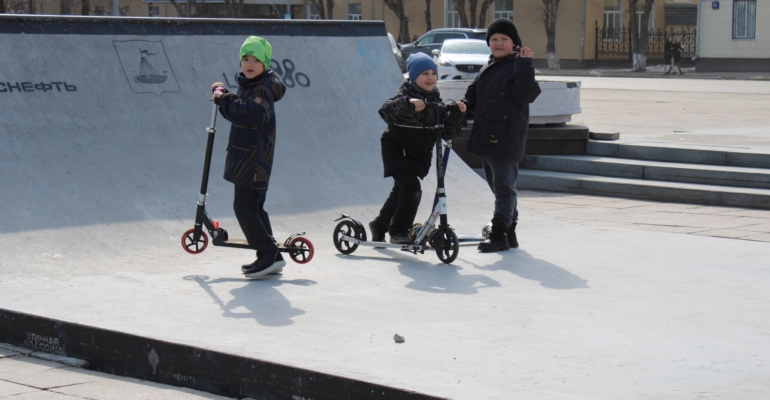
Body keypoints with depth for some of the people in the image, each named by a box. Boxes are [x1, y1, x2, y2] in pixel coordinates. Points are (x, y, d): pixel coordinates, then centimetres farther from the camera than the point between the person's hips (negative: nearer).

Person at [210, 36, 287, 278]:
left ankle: (268, 255, -10)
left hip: (254, 157, -11)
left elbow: (251, 114, -35)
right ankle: (271, 258, 18)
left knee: (244, 206, -12)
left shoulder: (262, 89, -17)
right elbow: (240, 109, 31)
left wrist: (223, 99, -26)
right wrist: (223, 94, 17)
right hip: (246, 156, 11)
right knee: (253, 207, 14)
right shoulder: (247, 85, 15)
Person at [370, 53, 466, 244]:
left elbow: (447, 132, 3)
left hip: (419, 155, 7)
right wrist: (408, 103, -46)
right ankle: (399, 231, -14)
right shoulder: (405, 95, -11)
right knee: (411, 187, -22)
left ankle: (379, 226, 35)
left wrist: (458, 114, -13)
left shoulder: (436, 100, 6)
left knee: (401, 190, 17)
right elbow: (385, 111, -31)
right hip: (397, 149, -7)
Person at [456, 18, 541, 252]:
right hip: (486, 135, 9)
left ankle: (499, 234, -4)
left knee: (504, 186, -5)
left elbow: (525, 95, -20)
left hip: (506, 136, -9)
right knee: (496, 185, 15)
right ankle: (509, 233, 24)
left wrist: (524, 64, -24)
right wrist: (465, 103, 3)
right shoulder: (488, 68, 18)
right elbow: (475, 92, 23)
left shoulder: (517, 67, -6)